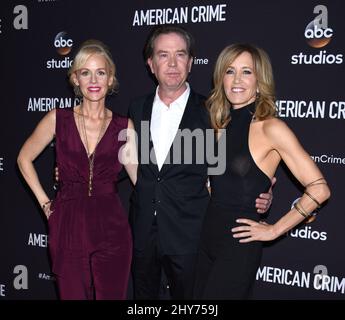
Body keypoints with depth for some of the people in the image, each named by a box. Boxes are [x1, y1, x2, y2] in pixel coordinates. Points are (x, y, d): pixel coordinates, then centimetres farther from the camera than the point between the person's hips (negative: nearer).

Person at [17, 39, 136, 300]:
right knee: (73, 295, 12)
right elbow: (24, 159, 10)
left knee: (113, 295, 9)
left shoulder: (124, 126, 1)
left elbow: (140, 175, 4)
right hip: (68, 228, 0)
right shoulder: (58, 119, 0)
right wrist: (44, 202, 5)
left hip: (112, 229, 0)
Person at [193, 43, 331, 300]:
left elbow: (319, 189, -17)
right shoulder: (222, 124, 7)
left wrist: (275, 230, -12)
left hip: (238, 244, -6)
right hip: (208, 237, 7)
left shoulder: (271, 127, -14)